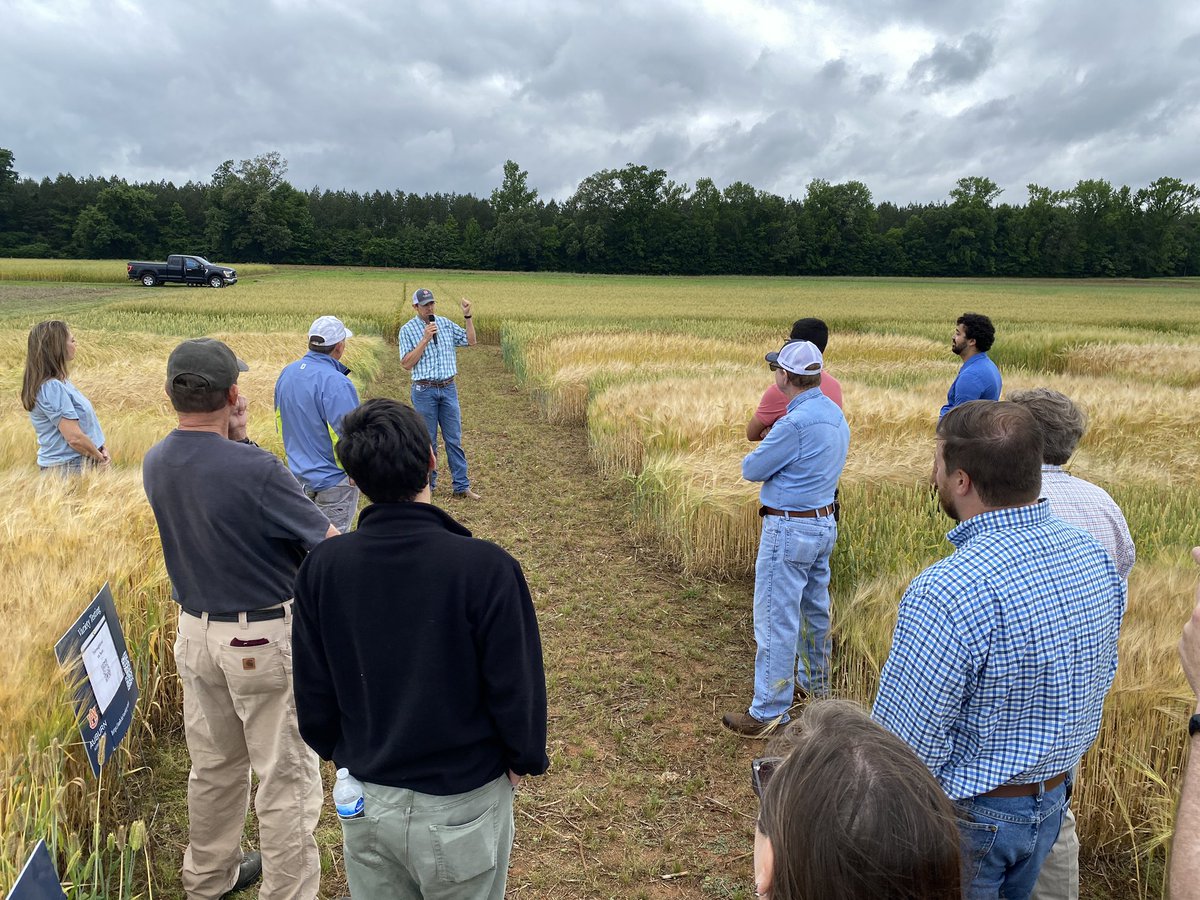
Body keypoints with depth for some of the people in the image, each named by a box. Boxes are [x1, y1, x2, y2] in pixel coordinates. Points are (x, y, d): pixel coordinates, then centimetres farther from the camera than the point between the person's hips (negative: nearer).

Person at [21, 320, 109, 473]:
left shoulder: (60, 382, 9)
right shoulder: (51, 387, -19)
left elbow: (84, 422, 13)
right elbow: (75, 438, -23)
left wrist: (102, 449, 0)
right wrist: (100, 457, -9)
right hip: (67, 468, -9)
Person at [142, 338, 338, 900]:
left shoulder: (155, 464, -4)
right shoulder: (256, 470, -26)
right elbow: (331, 546, -20)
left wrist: (235, 439, 0)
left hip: (194, 632, 8)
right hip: (265, 641, -8)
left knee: (213, 764, 25)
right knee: (286, 775, 8)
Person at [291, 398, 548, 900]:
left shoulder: (322, 567, -14)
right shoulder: (485, 567, -26)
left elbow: (313, 690, -3)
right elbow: (517, 686, -17)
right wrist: (525, 759, 2)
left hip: (364, 800, 3)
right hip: (463, 802, -3)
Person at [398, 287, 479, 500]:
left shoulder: (445, 323, 9)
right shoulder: (407, 330, -3)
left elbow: (471, 341, 10)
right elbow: (406, 363, -11)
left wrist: (468, 316, 0)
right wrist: (425, 339, -17)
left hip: (448, 388, 3)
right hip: (424, 390, -3)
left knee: (454, 439, 4)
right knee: (427, 440, 4)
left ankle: (462, 487, 7)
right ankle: (427, 485, 17)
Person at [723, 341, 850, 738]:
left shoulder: (796, 423, -24)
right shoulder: (835, 414, 6)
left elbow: (751, 469, -14)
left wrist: (765, 450, 5)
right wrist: (777, 451, 5)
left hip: (789, 529, -10)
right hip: (824, 523, 10)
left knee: (776, 619, -2)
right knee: (815, 609, 22)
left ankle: (768, 712, 5)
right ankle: (815, 683, 39)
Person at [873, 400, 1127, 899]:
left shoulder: (947, 593, -34)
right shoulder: (1094, 557, -8)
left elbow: (905, 747, -28)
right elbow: (1101, 677, 8)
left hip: (966, 819, -7)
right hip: (1052, 800, 7)